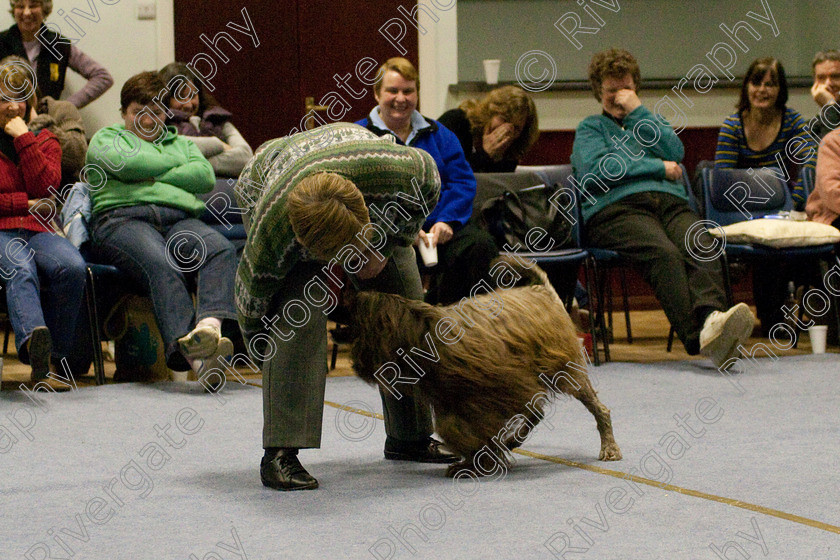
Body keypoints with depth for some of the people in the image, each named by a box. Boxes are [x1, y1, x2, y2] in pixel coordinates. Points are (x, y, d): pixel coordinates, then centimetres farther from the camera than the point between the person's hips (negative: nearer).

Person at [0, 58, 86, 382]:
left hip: (38, 230, 3)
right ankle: (34, 340, -67)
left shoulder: (44, 141, 23)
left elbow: (45, 187, 4)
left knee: (72, 267, -33)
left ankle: (56, 356, -27)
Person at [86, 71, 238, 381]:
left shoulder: (180, 143, 35)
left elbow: (206, 177, 14)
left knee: (221, 250, -32)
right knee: (163, 266, -38)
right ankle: (189, 351, -57)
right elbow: (126, 163, -1)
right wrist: (175, 165, 13)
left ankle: (209, 325, -56)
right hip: (123, 219, -4)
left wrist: (156, 177, 6)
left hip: (180, 221, 4)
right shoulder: (106, 138, 24)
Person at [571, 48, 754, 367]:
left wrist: (637, 111, 10)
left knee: (701, 246, -33)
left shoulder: (649, 121, 35)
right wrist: (658, 167, 4)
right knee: (664, 253, -37)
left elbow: (675, 151, 12)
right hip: (617, 208, -4)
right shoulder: (590, 128, 25)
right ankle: (698, 337, -58)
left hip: (670, 203, 4)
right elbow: (598, 170, 2)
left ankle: (710, 318, -61)